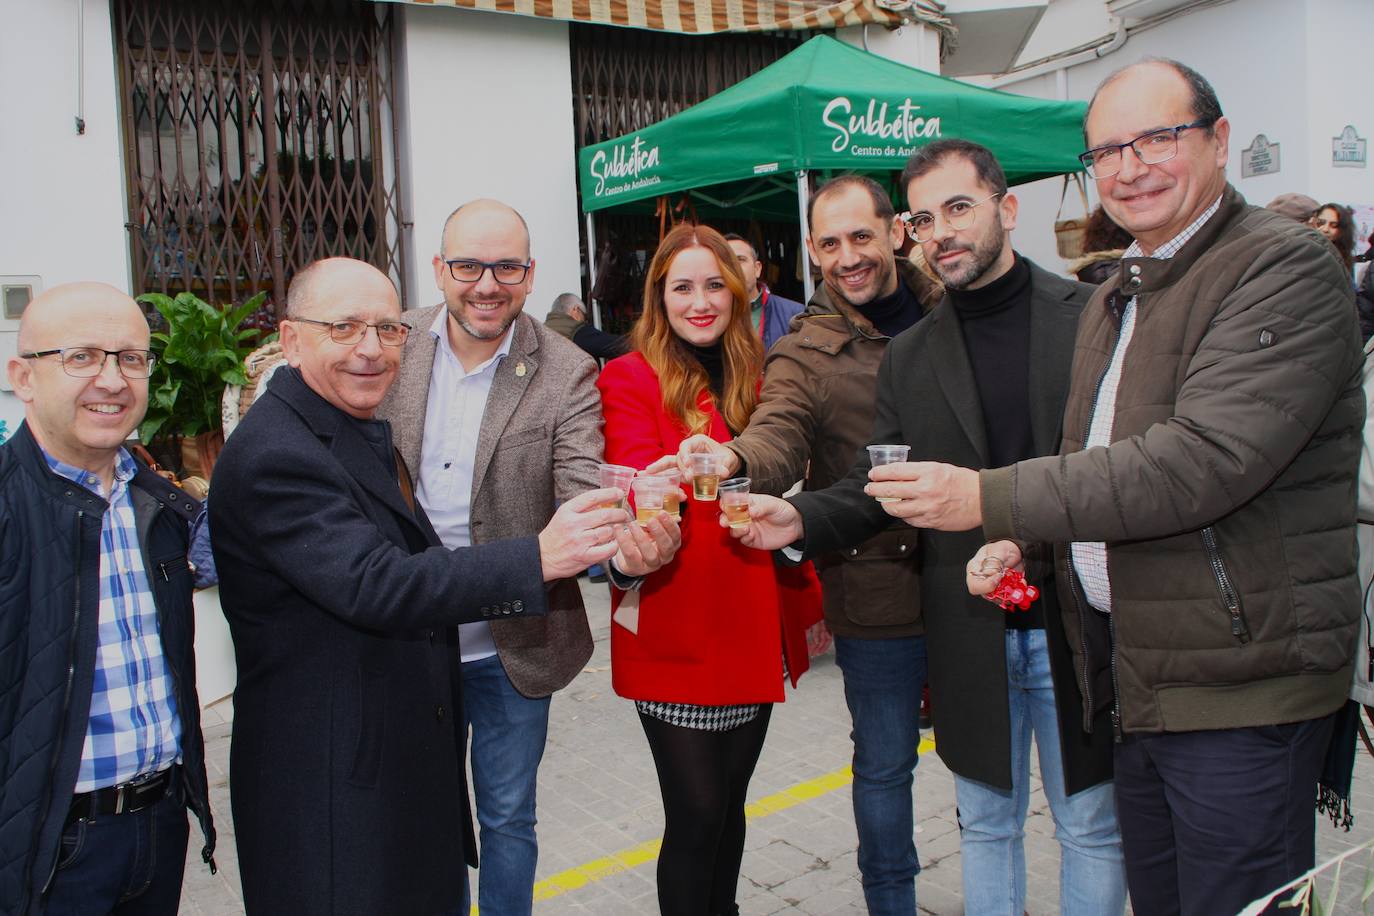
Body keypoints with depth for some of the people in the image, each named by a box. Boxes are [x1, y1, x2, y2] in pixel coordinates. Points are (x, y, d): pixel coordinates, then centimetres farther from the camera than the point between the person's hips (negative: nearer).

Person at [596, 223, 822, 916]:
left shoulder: (752, 381, 13)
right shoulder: (628, 380, -5)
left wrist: (804, 594, 13)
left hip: (753, 632, 5)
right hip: (674, 637, -5)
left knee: (729, 802, 17)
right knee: (697, 813, 0)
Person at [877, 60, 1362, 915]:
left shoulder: (1287, 268, -13)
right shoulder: (1115, 299, 15)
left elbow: (1204, 458, -26)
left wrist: (990, 499, -25)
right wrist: (1020, 540, 2)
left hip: (1239, 681, -8)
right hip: (1134, 678, 8)